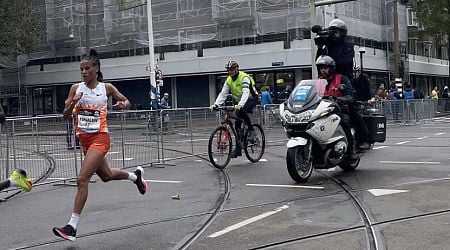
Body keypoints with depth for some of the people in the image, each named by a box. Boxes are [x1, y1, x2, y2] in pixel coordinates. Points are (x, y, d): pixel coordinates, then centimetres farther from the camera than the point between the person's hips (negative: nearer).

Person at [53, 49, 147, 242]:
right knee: (106, 176, 22)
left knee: (82, 179, -16)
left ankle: (72, 226, -13)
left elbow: (126, 101, 12)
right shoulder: (76, 88, 3)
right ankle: (135, 176, 53)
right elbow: (66, 116, 3)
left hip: (99, 138, -5)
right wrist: (73, 103, -17)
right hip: (84, 138, 5)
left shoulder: (107, 88, -2)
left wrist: (123, 104, -12)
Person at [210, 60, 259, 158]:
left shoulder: (244, 77, -21)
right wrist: (216, 104, -22)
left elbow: (246, 93, -34)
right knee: (237, 124, -2)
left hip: (251, 100, -7)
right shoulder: (229, 80, 0)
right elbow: (223, 94, -6)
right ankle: (238, 148, 4)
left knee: (241, 111, -37)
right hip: (239, 102, 7)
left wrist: (240, 105, -50)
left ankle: (251, 130, -18)